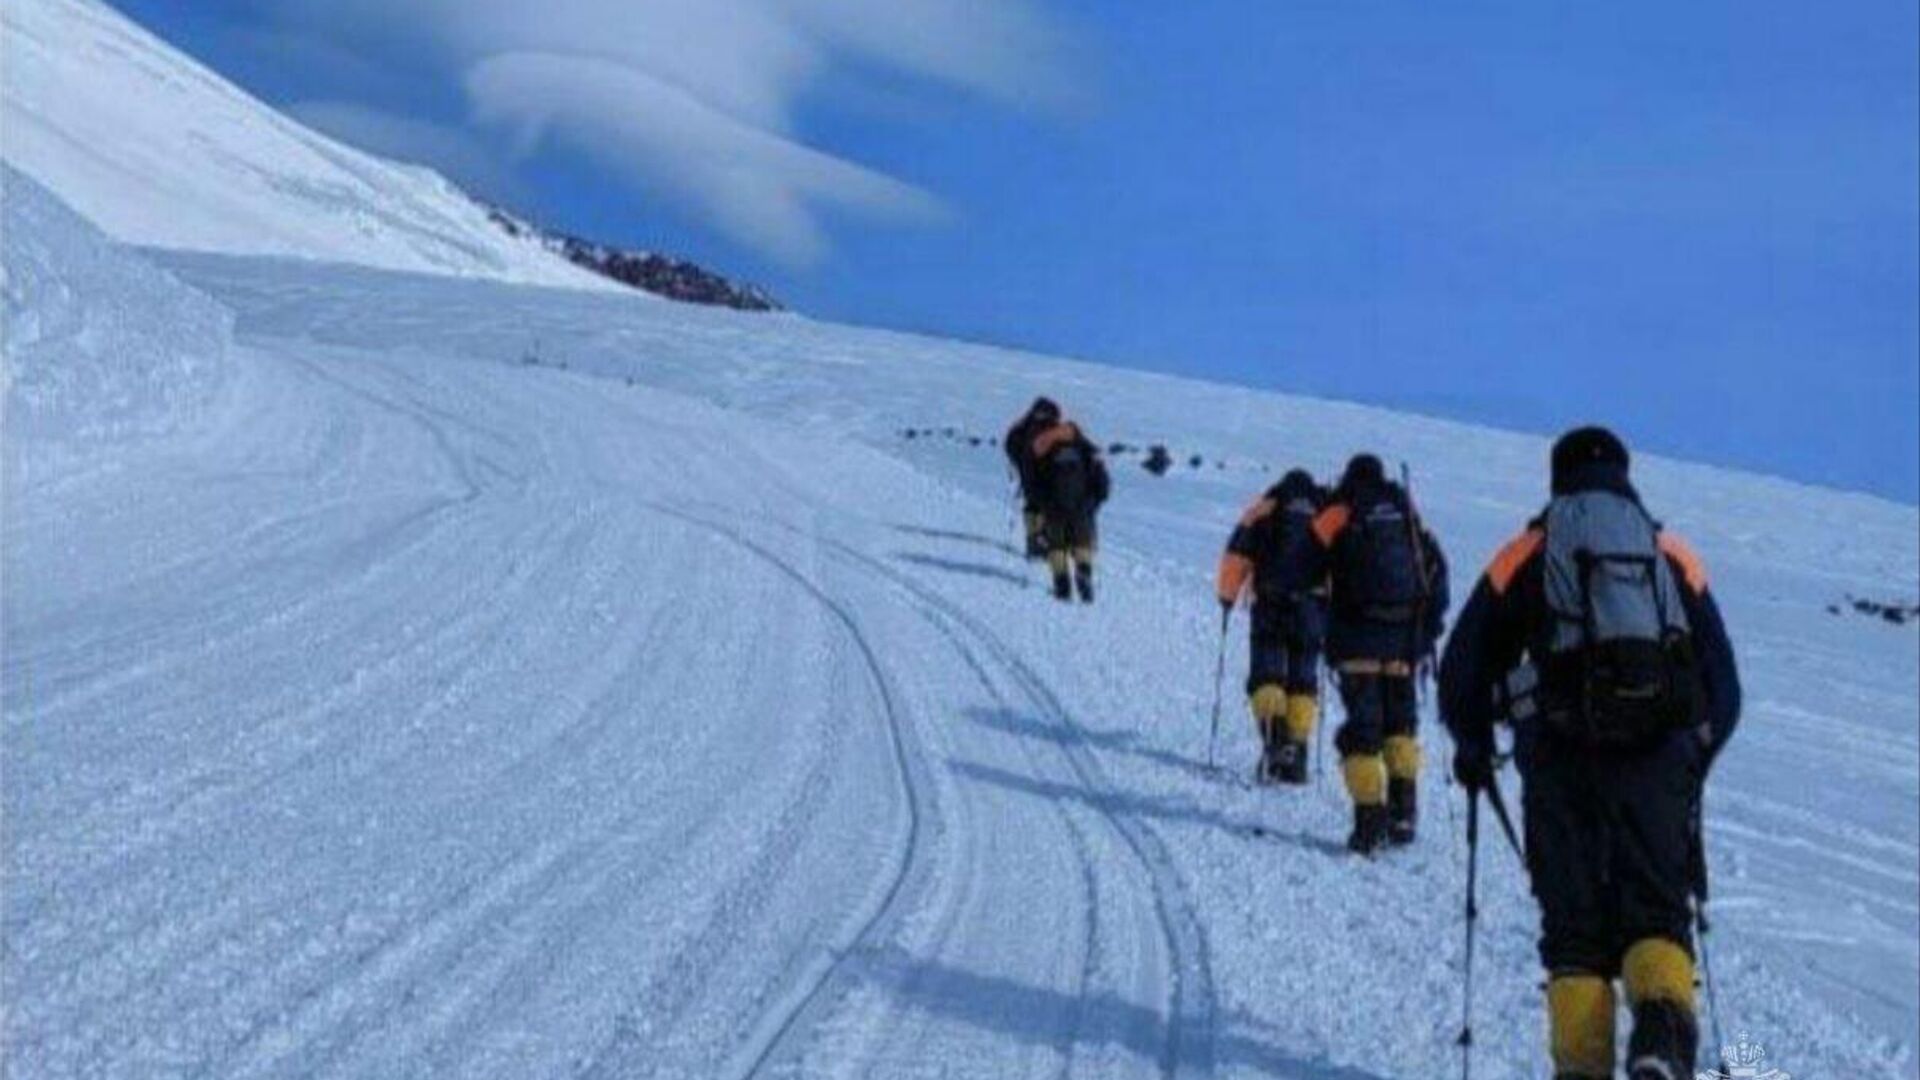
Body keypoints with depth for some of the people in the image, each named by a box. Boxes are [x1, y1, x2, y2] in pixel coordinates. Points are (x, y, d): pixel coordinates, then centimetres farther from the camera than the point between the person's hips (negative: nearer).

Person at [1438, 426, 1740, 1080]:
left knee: (1575, 926, 6)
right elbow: (1724, 687, 19)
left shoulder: (1526, 554, 14)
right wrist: (1691, 766, 33)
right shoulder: (1674, 557, 19)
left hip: (1560, 759, -1)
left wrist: (1473, 750, 30)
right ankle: (1662, 1024, -25)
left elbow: (1463, 669, 13)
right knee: (1654, 913, 3)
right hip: (1660, 755, 1)